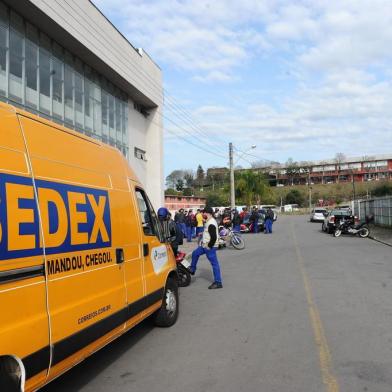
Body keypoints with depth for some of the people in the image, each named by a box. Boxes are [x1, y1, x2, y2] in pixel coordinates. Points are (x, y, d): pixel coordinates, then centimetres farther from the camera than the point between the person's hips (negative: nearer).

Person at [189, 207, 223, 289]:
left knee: (214, 264, -5)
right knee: (195, 253, 19)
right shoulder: (209, 221, 10)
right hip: (205, 245, 10)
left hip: (210, 247, -10)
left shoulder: (211, 224, -23)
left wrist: (209, 246, -19)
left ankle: (218, 282, 0)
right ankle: (192, 269, 35)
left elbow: (214, 237, -27)